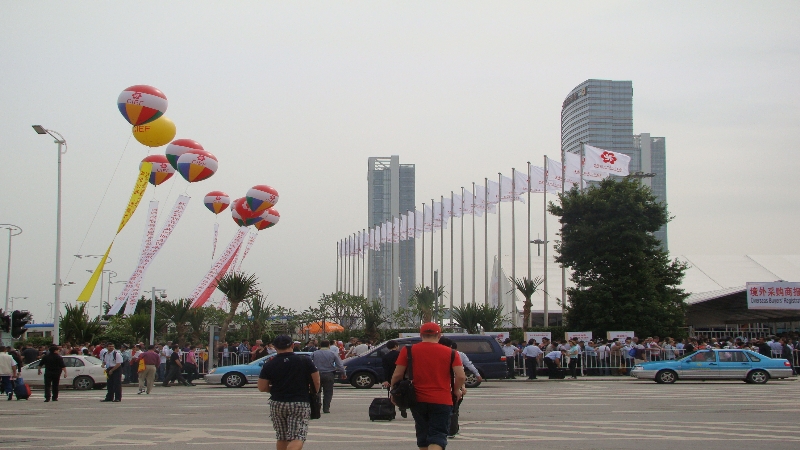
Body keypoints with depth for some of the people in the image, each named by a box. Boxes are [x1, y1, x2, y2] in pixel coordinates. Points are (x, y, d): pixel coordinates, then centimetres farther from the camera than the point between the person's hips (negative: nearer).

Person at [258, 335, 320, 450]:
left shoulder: (269, 365, -1)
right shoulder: (305, 361, -3)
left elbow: (262, 388, 0)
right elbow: (316, 382, -1)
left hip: (277, 404, 3)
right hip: (300, 403, -2)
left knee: (282, 437, 17)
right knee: (297, 437, -8)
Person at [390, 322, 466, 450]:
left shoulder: (408, 350, 0)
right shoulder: (451, 353, -1)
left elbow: (397, 375, -3)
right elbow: (461, 376, -9)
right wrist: (456, 390, 10)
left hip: (418, 400, 2)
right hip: (442, 401, -2)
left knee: (423, 435, 19)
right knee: (437, 437, -3)